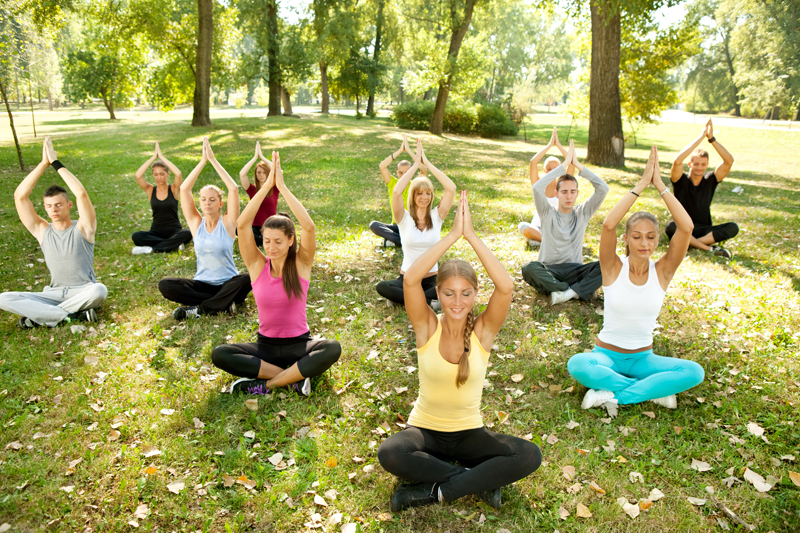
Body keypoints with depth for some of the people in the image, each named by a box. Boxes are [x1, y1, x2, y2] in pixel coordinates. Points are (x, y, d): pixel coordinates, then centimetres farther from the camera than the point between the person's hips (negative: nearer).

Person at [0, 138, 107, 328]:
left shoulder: (83, 228, -3)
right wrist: (44, 163, -9)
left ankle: (40, 315, -21)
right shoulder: (42, 231, 5)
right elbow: (20, 196, -4)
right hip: (54, 293, 3)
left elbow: (82, 194, -19)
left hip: (83, 291, -3)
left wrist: (56, 163, -14)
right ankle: (74, 314, -25)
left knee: (99, 290, -39)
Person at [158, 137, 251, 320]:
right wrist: (203, 161, -11)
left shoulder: (227, 222, -3)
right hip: (202, 283, 2)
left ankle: (199, 308, -24)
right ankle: (224, 303, -23)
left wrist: (213, 160, -15)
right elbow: (184, 189, -7)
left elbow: (234, 189, -16)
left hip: (228, 283, -2)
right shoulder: (196, 223, 2)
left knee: (247, 279, -35)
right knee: (165, 285, -22)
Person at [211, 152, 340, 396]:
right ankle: (295, 375, -21)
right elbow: (243, 224, -17)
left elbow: (309, 227, -24)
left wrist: (282, 187, -23)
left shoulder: (302, 264, -6)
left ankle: (266, 383, -21)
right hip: (266, 346, 2)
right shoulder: (257, 265, -3)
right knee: (219, 354, -25)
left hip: (299, 345, -2)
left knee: (332, 349, -33)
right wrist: (267, 185, -20)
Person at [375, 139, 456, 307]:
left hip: (431, 279, 1)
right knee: (381, 287, -32)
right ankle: (428, 301, -26)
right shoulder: (404, 218, -3)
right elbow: (396, 192, -23)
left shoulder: (436, 216, 1)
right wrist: (416, 164, -18)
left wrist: (427, 163, -13)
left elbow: (451, 188, -13)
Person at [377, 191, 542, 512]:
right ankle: (478, 479, -15)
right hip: (425, 430, -1)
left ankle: (436, 491, -15)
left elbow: (506, 287, -28)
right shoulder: (427, 328, -10)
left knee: (529, 456, -24)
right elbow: (410, 279, -29)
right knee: (389, 454, -33)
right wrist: (453, 234, -31)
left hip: (469, 433, 1)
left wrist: (471, 235, -29)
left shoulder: (483, 331, -9)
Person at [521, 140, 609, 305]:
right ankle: (577, 291, -28)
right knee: (528, 268, -36)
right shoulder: (548, 213, 2)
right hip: (549, 271, -2)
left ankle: (568, 292, -31)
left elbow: (603, 189, -5)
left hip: (575, 270, 2)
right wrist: (565, 164, -14)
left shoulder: (582, 213, 9)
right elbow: (537, 188, -18)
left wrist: (577, 165, -8)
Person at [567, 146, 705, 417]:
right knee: (576, 364, -35)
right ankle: (654, 389, -19)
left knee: (694, 372, -25)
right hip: (606, 355, -2)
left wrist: (660, 185, -19)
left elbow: (686, 227, -19)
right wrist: (641, 185, -25)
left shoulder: (662, 271, -5)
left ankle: (613, 394, -20)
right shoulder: (614, 268, -10)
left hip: (643, 358, 2)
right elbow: (608, 225, -29)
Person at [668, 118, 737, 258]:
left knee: (733, 228, -24)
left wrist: (711, 138, -14)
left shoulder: (710, 180, 5)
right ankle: (710, 248, -32)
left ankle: (692, 244, -30)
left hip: (704, 230, 3)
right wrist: (701, 137, -21)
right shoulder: (681, 180, -3)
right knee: (671, 227, -37)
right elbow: (677, 161, -23)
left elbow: (729, 161, -7)